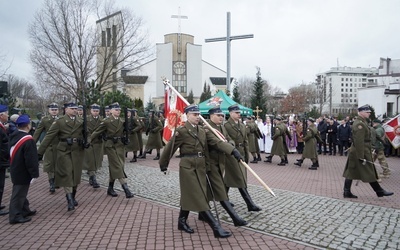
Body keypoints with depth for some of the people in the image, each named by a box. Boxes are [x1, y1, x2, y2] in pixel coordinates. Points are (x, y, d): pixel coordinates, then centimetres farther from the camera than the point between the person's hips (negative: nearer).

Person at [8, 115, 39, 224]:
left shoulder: (14, 136, 3)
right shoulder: (28, 140, -24)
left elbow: (12, 154, 13)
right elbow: (31, 160, -24)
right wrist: (34, 174, -17)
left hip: (15, 170, 9)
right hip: (23, 173, -9)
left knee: (21, 192, 20)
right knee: (19, 193, 1)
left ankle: (25, 210, 33)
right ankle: (15, 216, 11)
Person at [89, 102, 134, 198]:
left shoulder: (122, 122, 11)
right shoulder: (106, 121, -4)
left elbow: (125, 132, 15)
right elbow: (97, 132, -6)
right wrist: (89, 140, -14)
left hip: (120, 145, 5)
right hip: (111, 146, -5)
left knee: (114, 167, 9)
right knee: (118, 166, -9)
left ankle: (110, 188, 23)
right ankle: (126, 189, -14)